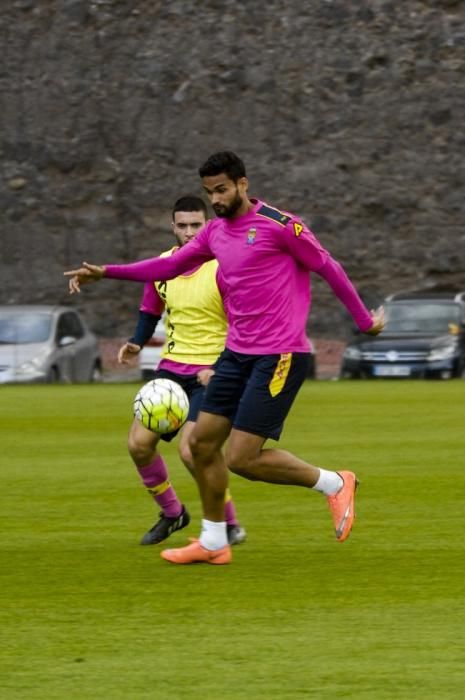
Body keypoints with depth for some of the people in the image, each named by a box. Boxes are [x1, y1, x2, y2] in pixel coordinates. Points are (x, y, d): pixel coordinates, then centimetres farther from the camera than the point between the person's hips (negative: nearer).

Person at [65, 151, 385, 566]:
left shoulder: (278, 225, -12)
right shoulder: (216, 232, 10)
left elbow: (329, 268, -4)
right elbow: (169, 267, 17)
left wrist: (364, 320, 2)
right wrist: (106, 273, 9)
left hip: (279, 356, -8)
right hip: (238, 354, 8)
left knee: (242, 459, -12)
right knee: (203, 442, 7)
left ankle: (335, 484, 6)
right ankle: (213, 543, 20)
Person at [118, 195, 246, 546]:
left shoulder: (221, 268, -14)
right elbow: (150, 312, 21)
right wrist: (136, 342, 2)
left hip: (210, 373, -6)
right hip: (171, 368, 6)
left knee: (190, 449, -20)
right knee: (139, 443, -4)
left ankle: (231, 525, -1)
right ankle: (172, 513, 20)